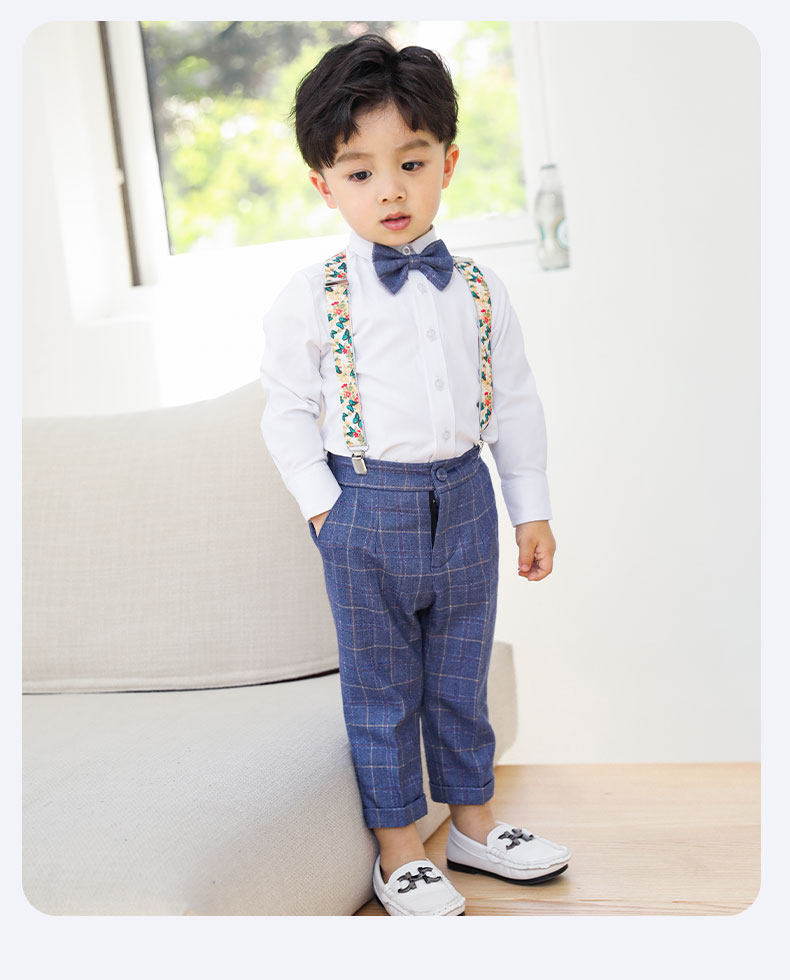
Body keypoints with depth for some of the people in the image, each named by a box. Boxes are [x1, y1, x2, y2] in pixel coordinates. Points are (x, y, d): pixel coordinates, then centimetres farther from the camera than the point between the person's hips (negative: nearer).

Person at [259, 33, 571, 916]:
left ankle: (472, 821, 34)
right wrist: (325, 506, -8)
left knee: (460, 677, 16)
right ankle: (398, 852, 24)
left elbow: (517, 400, 9)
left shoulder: (476, 288, 3)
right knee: (381, 691, 8)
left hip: (464, 500, 3)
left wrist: (532, 510, 9)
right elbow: (287, 412, -1)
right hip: (368, 511, -3)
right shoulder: (312, 297, -6)